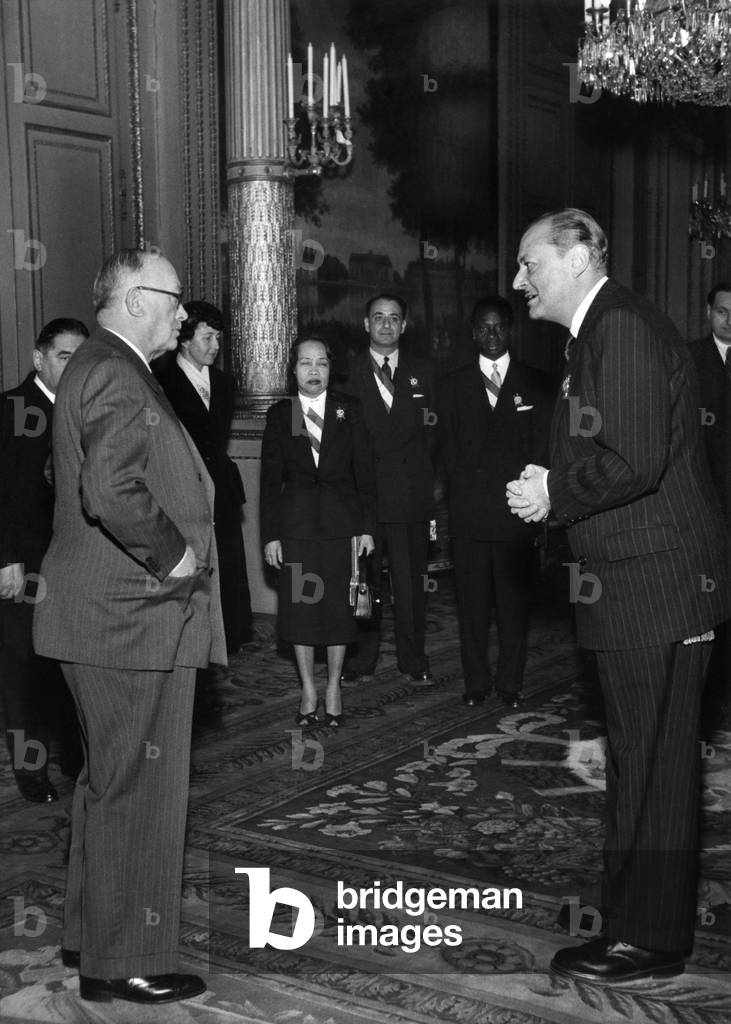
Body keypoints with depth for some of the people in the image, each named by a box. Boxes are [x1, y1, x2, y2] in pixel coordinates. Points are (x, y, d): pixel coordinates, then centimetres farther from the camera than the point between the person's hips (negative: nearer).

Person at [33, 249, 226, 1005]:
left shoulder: (102, 368, 16)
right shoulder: (117, 376, -17)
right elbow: (112, 491, -31)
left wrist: (178, 546, 15)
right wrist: (173, 554, -18)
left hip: (111, 615, 11)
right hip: (135, 619, -11)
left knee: (109, 782, 20)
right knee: (140, 790, -1)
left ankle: (91, 933, 33)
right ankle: (123, 963, 11)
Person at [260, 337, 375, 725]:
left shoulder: (348, 409, 3)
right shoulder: (279, 414, 3)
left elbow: (364, 470, 3)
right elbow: (270, 478, 2)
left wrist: (367, 526, -2)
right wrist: (270, 534, -3)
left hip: (341, 520, 0)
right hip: (295, 523, 0)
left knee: (339, 604, 4)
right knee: (299, 605, 4)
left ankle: (333, 689, 19)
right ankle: (308, 690, 18)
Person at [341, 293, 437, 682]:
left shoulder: (421, 372, 13)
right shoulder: (348, 372, 7)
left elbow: (430, 432, 12)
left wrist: (420, 478, 3)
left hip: (411, 493, 1)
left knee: (411, 580, 3)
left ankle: (413, 657, 14)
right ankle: (361, 657, 12)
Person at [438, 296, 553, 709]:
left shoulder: (536, 383, 10)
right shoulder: (454, 384, 13)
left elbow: (542, 447, 5)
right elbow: (448, 447, 9)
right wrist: (469, 490, -3)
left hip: (517, 509, -1)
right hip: (469, 513, 1)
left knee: (514, 602, 2)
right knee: (472, 602, 3)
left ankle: (511, 682, 11)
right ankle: (476, 682, 12)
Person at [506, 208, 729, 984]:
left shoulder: (623, 326, -15)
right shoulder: (599, 333, 18)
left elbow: (634, 461, -24)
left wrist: (553, 494, -12)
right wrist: (552, 488, 7)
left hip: (653, 585, -10)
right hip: (636, 586, 10)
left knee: (650, 766, -1)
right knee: (645, 763, 16)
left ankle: (647, 940, 10)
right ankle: (643, 922, 27)